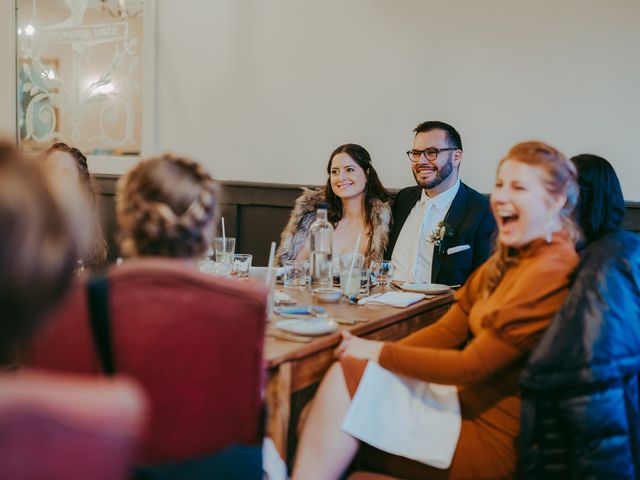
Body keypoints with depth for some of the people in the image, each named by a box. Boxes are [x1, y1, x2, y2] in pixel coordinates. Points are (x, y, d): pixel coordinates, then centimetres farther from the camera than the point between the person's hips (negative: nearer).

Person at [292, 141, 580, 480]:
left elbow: (471, 366, -20)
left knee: (347, 376, -16)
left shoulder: (551, 272, -18)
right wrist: (371, 350, -9)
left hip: (493, 439, -8)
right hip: (469, 401, 8)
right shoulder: (509, 259, 11)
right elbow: (448, 330, 5)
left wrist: (381, 353, -12)